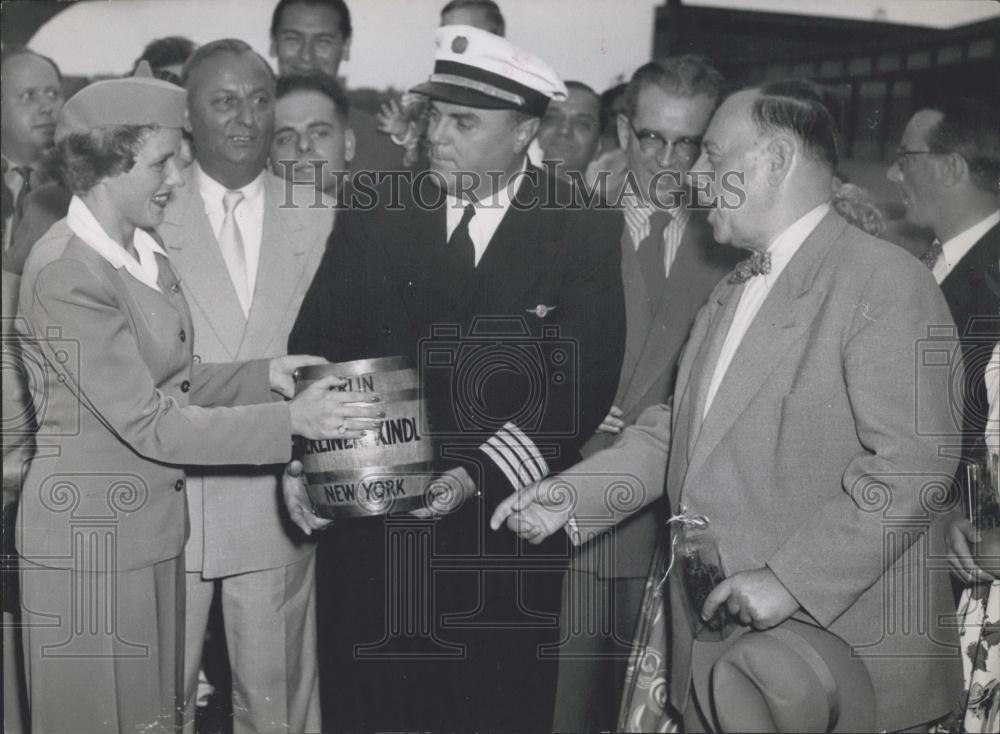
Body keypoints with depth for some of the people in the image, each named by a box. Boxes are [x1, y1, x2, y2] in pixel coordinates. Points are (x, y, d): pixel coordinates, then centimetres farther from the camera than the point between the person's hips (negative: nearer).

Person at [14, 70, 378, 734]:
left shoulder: (144, 250, 6)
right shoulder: (63, 274, -19)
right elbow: (148, 423, -21)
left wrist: (262, 376, -5)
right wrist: (291, 420, -23)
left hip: (153, 528, 8)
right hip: (91, 536, -8)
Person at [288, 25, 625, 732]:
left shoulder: (588, 230, -5)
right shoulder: (374, 218, 3)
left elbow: (585, 380, -12)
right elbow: (315, 348, 1)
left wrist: (480, 474, -21)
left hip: (508, 532, -1)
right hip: (371, 521, 2)